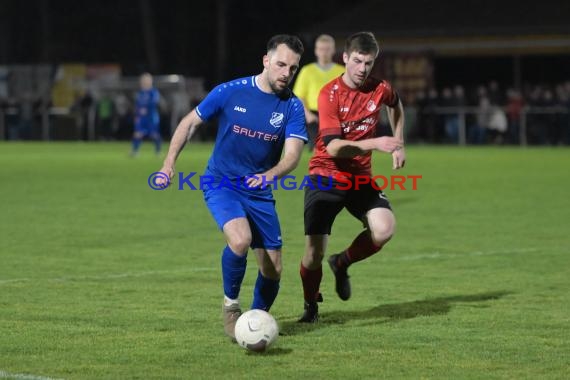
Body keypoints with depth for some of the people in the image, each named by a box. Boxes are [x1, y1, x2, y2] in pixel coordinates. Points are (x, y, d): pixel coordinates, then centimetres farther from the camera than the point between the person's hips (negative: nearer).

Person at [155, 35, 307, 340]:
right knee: (240, 239, -31)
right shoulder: (230, 92, -11)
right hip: (221, 184, -3)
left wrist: (269, 175, -38)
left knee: (272, 270, 3)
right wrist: (169, 162, -7)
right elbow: (190, 122, 2)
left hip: (259, 192, 3)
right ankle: (230, 304, -7)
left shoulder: (292, 107, -7)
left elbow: (292, 155, -18)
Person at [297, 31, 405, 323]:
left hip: (361, 177, 4)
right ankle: (310, 306, 17)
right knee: (315, 252, -12)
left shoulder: (380, 90, -2)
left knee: (384, 228, -21)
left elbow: (396, 106, 26)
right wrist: (375, 143, -34)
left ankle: (342, 263, 8)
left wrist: (398, 145, 19)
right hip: (326, 176, -4)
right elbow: (333, 146, -25)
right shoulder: (330, 94, -15)